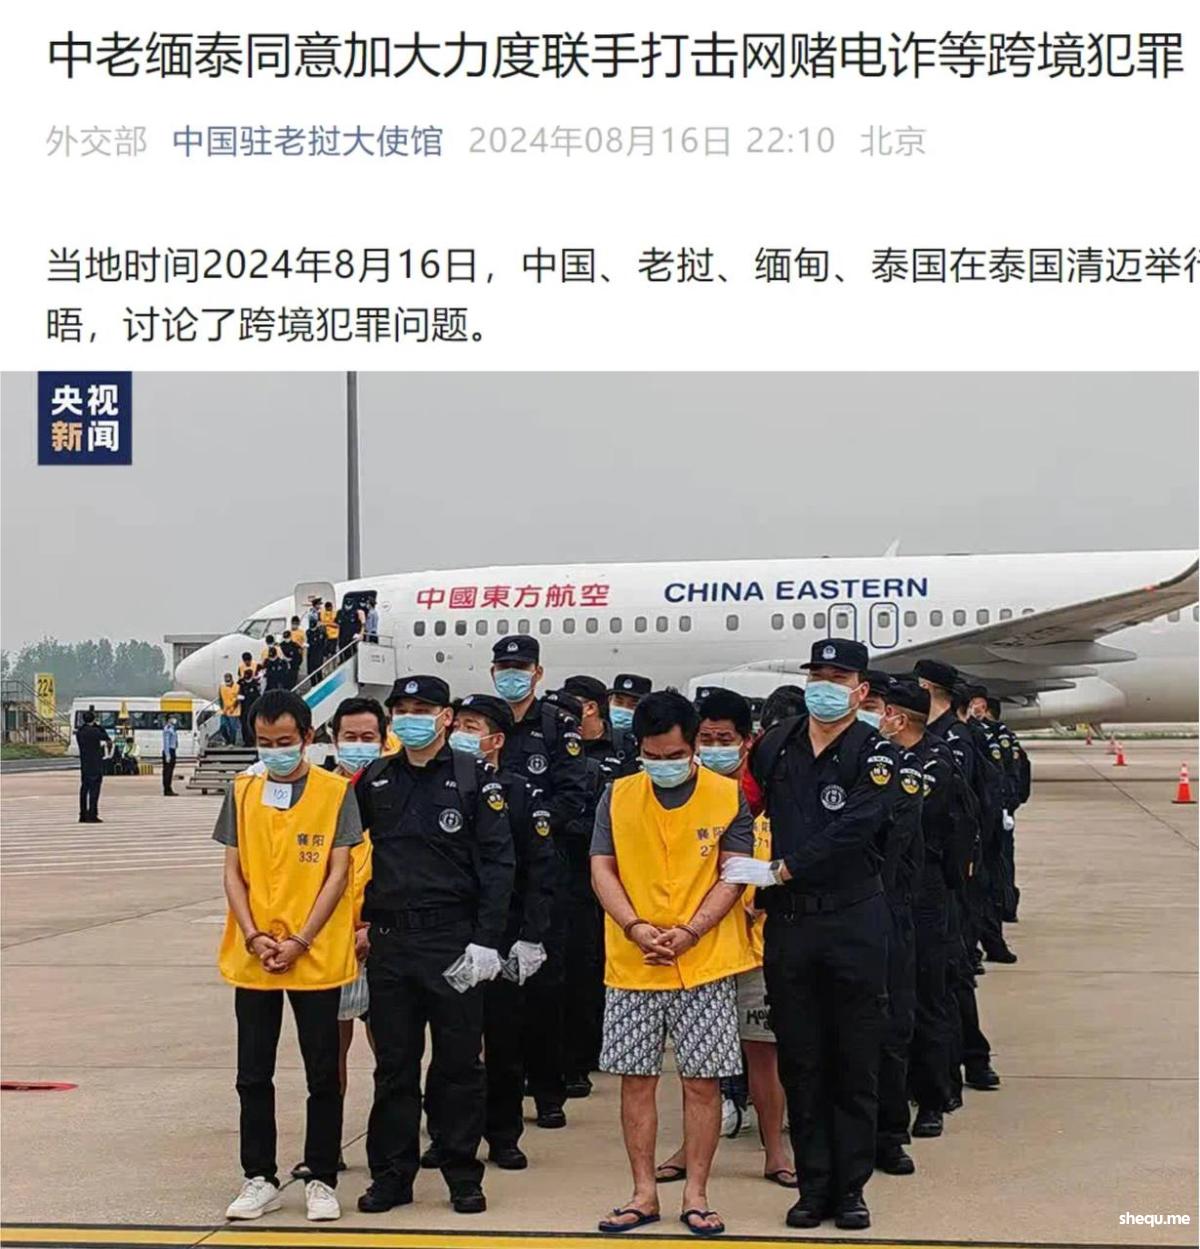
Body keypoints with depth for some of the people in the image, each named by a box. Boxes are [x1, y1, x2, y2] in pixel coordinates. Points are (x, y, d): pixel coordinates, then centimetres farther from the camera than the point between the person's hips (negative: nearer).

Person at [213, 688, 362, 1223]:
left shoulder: (336, 793, -3)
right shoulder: (242, 792, 6)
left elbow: (337, 874, -5)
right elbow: (233, 872, 6)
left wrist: (300, 942, -12)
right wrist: (254, 937, -7)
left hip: (316, 958, -3)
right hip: (252, 960, 3)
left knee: (323, 1074, 4)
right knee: (253, 1075, 8)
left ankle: (322, 1180, 15)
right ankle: (259, 1179, 18)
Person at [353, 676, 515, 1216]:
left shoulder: (475, 779, -1)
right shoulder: (373, 781, 10)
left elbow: (498, 863, -5)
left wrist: (485, 940, -11)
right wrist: (363, 919, 6)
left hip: (452, 941, -3)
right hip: (389, 941, 3)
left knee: (459, 1064, 4)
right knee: (393, 1064, 8)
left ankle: (463, 1175, 14)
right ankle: (391, 1173, 17)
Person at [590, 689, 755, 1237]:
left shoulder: (727, 796, 0)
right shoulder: (617, 797, 5)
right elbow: (602, 870, 3)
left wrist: (688, 932, -15)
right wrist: (636, 929, -13)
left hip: (706, 964, -2)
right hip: (631, 966, 2)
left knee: (702, 1082, 1)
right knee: (636, 1080, 6)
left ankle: (695, 1195, 12)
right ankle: (643, 1193, 16)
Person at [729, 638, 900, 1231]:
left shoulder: (875, 754, -7)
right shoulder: (774, 744, 6)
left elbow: (850, 832, -18)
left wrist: (778, 871, -18)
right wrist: (751, 886, 5)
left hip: (854, 921, -3)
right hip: (787, 922, 4)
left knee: (855, 1063, 4)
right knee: (800, 1062, 8)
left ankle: (850, 1187, 13)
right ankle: (813, 1185, 17)